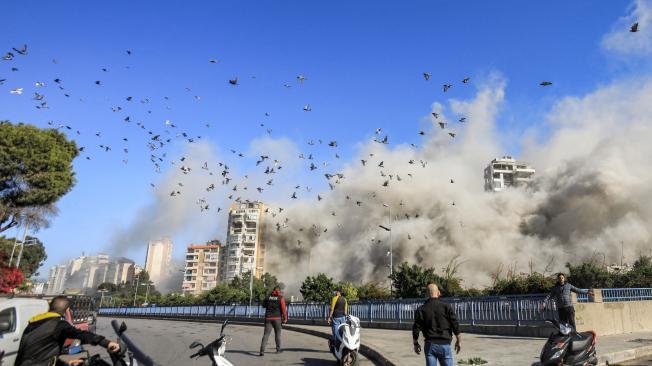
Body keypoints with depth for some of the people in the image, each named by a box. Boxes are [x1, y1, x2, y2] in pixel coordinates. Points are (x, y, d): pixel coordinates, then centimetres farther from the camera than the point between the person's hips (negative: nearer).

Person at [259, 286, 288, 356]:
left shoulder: (268, 297, 5)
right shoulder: (281, 298, -4)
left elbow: (263, 305, 22)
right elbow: (283, 309, -9)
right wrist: (285, 318, -1)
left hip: (268, 318, 2)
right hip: (277, 318, -2)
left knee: (266, 334, -1)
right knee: (277, 334, 15)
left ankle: (262, 351, -13)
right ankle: (278, 349, 25)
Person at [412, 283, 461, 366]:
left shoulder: (421, 309, -1)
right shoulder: (446, 306, -5)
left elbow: (416, 329, 0)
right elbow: (455, 324, -5)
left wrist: (416, 344, 13)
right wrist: (458, 341, 8)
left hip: (429, 344, 1)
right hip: (444, 344, -1)